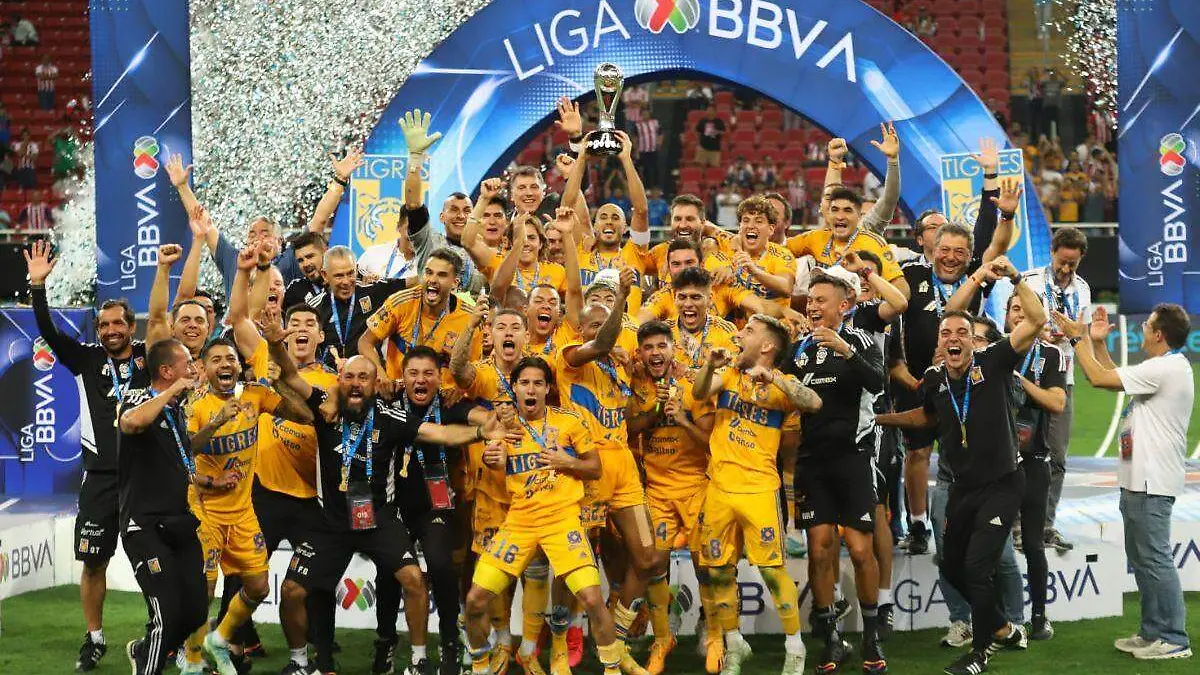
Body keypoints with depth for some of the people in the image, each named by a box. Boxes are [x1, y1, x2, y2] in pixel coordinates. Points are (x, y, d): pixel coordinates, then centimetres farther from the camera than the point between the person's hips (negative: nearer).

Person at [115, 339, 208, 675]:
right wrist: (173, 391, -22)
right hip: (146, 527, -8)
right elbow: (132, 422, -35)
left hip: (181, 524, 8)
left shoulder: (178, 410, 16)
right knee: (168, 614, -16)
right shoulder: (137, 400, -7)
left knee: (196, 610, 6)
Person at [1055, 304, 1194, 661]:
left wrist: (1078, 338, -7)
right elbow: (1114, 378, 24)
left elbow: (1099, 378, -18)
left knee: (1154, 558, -7)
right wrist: (1096, 343, 18)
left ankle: (1175, 640, -4)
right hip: (1140, 479, 11)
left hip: (1151, 483, -11)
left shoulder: (1163, 369, -18)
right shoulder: (1166, 367, 16)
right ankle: (1153, 632, 24)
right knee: (1143, 558, 16)